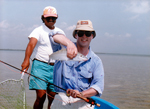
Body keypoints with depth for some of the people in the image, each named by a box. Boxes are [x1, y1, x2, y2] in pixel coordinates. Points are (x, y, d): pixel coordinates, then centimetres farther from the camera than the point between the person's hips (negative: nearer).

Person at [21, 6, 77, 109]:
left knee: (53, 98, 2)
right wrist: (26, 60, -34)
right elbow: (31, 44, -16)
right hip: (40, 66, -4)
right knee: (41, 96, -13)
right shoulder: (39, 30, 0)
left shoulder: (60, 32, 16)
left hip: (55, 67, 4)